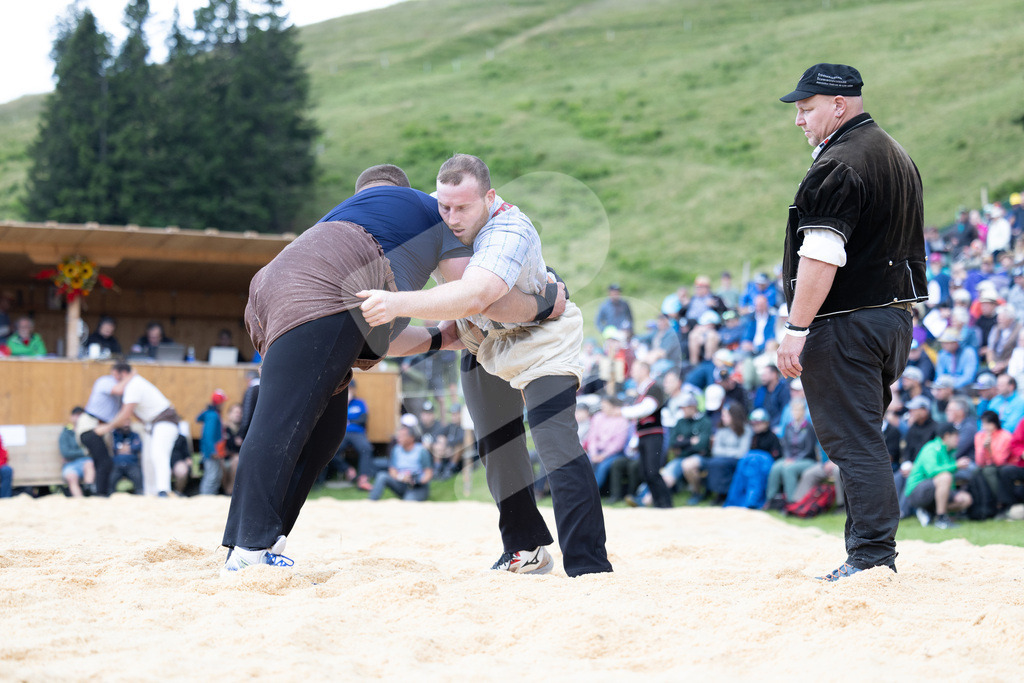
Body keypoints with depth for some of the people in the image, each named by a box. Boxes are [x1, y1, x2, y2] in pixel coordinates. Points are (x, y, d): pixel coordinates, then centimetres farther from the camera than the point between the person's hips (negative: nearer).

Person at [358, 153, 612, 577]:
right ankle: (526, 548, 22)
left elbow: (472, 297, -54)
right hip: (482, 340, 8)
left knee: (554, 439, -22)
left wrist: (397, 304, -63)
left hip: (540, 336, -7)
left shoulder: (510, 233, -38)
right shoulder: (435, 210, -17)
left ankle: (588, 565, -24)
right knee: (495, 445, 8)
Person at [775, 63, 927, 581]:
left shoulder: (838, 166, -16)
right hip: (897, 316, 10)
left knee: (853, 442, -7)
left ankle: (872, 554, -9)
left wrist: (796, 329, -23)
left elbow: (822, 257, -23)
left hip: (846, 324, -10)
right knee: (863, 438, 15)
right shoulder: (899, 158, 17)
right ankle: (869, 553, 17)